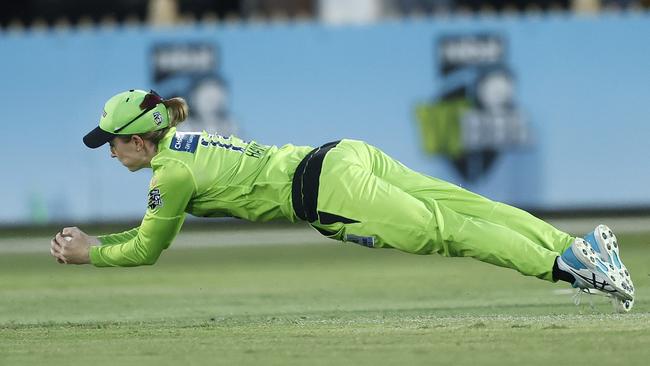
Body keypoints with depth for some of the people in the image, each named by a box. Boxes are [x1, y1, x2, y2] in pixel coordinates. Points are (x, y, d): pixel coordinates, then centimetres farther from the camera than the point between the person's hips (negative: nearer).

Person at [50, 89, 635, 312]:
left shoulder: (171, 173, -5)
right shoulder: (185, 141, 23)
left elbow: (146, 250, 4)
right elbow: (151, 231, 36)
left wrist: (89, 254, 17)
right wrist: (92, 237, 34)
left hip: (324, 188, -8)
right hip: (345, 156, 8)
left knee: (445, 231, -15)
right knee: (470, 207, -2)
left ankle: (565, 263, -26)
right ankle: (580, 245, -10)